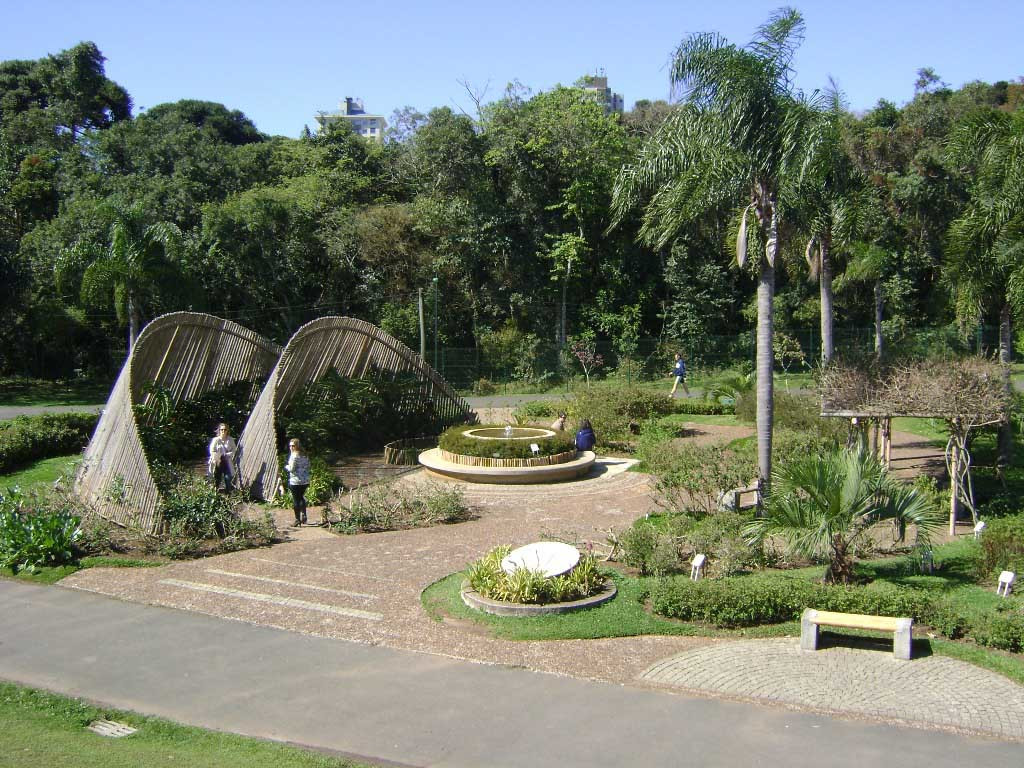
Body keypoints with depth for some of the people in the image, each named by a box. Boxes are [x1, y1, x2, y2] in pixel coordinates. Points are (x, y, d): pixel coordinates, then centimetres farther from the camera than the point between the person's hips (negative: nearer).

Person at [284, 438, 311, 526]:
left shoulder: (294, 456, -13)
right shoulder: (305, 455, 9)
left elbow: (291, 469, -16)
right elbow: (308, 467, 13)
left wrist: (286, 466, 2)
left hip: (295, 481, -7)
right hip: (305, 481, 7)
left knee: (296, 500, 1)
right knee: (301, 497, 23)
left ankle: (297, 519, 4)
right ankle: (303, 515, 14)